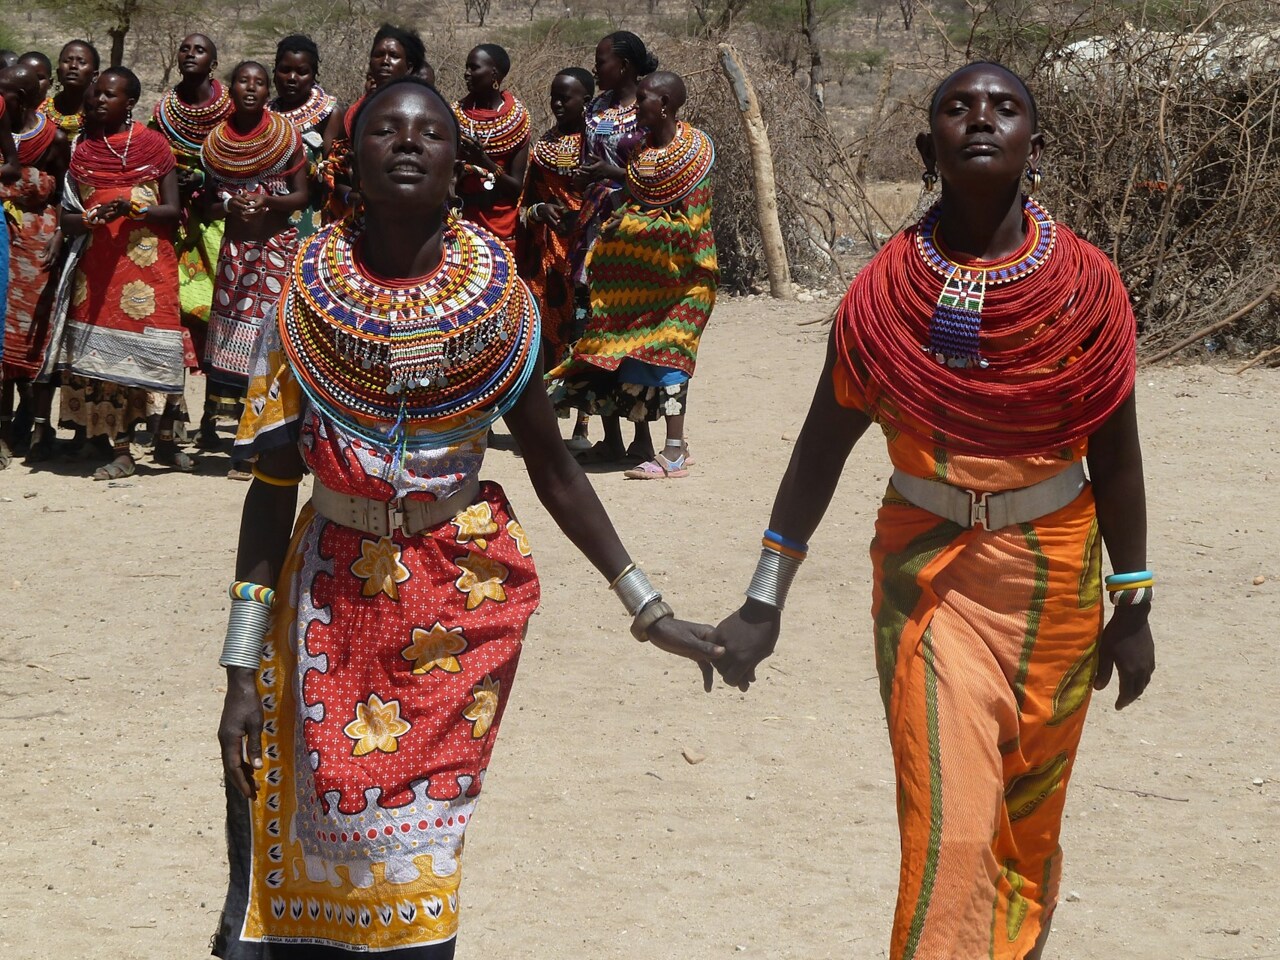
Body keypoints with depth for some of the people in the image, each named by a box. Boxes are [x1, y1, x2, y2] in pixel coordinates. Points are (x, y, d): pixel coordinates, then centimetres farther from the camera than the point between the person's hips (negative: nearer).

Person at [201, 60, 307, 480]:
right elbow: (208, 206, 12)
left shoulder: (287, 136, 2)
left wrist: (268, 199, -16)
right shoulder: (216, 142, 8)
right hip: (235, 248, 2)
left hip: (279, 246, -2)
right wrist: (230, 206, -9)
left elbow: (301, 197, 2)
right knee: (233, 337, -3)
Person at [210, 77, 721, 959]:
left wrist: (651, 612, 3)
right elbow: (273, 486, -3)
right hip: (336, 594, 0)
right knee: (319, 855, 3)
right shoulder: (308, 293, -5)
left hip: (465, 590, 0)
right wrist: (242, 670, -5)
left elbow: (553, 466, 3)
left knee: (419, 847, 3)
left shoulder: (495, 289, -4)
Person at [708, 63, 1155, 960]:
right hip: (928, 569, -1)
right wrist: (764, 600, -4)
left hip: (1054, 573, 2)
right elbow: (822, 446, -3)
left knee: (1030, 817, 16)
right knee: (949, 828, -8)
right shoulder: (888, 287, -8)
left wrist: (1132, 606, 4)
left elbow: (1116, 456, 1)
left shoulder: (1086, 284, -6)